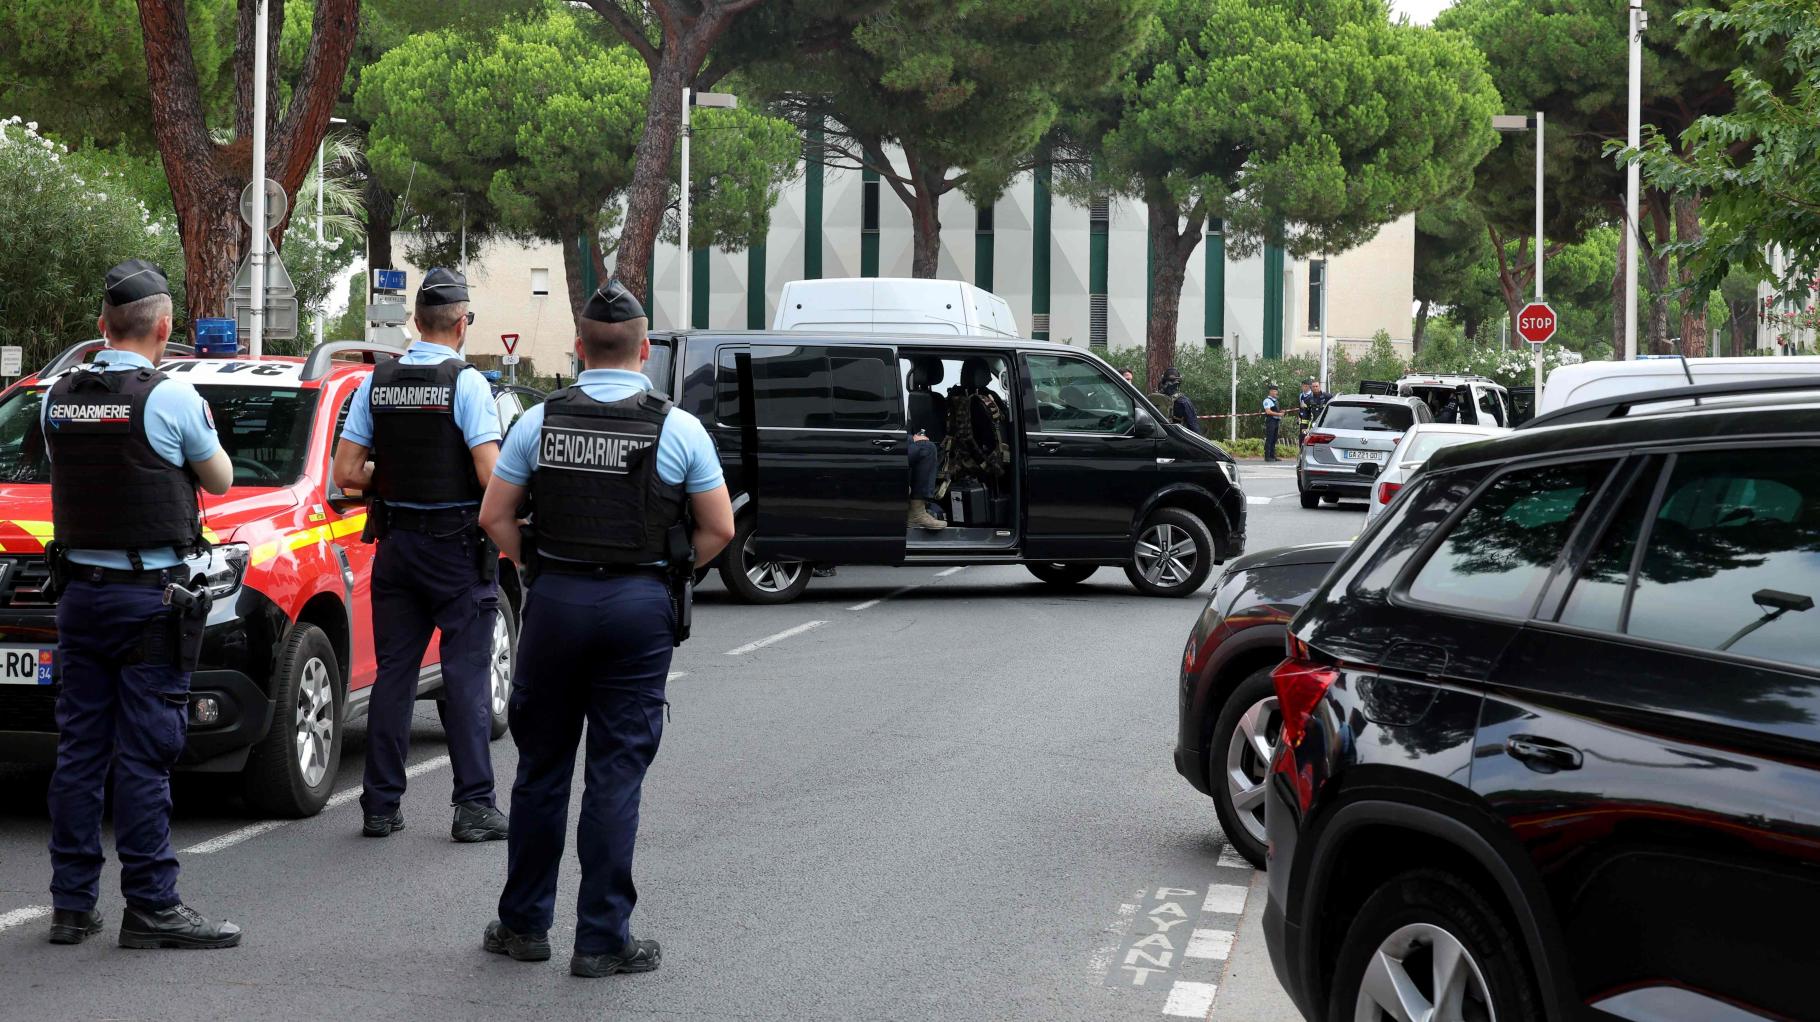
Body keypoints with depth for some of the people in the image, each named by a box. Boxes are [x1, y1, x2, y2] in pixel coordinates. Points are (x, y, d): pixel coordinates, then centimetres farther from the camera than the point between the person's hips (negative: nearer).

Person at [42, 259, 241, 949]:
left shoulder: (59, 398, 4)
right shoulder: (172, 399, -12)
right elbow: (219, 481, 2)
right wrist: (201, 428, 18)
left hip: (80, 591, 6)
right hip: (149, 595, -5)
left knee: (79, 750, 10)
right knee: (144, 757, -4)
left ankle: (72, 904, 14)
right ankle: (151, 909, -1)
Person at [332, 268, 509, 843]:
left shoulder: (377, 382, 3)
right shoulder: (466, 382, -12)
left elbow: (346, 473, 1)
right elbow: (491, 474, -19)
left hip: (396, 543, 5)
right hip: (457, 543, -5)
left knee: (393, 672, 9)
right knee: (466, 676, -1)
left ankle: (380, 805, 11)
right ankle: (474, 807, -2)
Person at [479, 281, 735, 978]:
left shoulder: (540, 421, 1)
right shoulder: (677, 428, -4)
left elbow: (495, 517, 3)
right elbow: (719, 530, 0)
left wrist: (535, 569, 13)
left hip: (555, 601, 2)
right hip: (641, 606, -2)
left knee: (541, 766, 12)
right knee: (617, 776, 1)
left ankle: (524, 924, 20)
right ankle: (603, 939, 3)